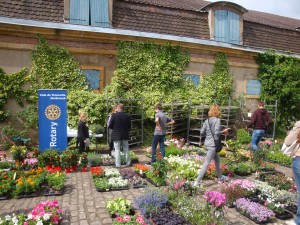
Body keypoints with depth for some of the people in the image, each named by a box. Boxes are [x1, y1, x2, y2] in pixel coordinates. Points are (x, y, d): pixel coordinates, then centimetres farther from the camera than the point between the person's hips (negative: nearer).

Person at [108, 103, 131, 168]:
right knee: (126, 150, 14)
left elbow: (110, 126, -8)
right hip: (125, 135, 3)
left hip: (116, 135, -3)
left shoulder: (114, 115, -12)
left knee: (117, 150, 4)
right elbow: (129, 126, 4)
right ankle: (128, 163, 22)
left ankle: (118, 165, 5)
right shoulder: (127, 116, -1)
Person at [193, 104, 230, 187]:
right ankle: (198, 181, -1)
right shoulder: (217, 120, -13)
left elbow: (202, 132, 4)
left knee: (217, 160, 24)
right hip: (213, 144, -8)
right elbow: (217, 132, -21)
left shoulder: (207, 120, 6)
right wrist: (224, 131, -4)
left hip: (207, 143, 8)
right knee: (206, 163, -3)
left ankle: (220, 177, 41)